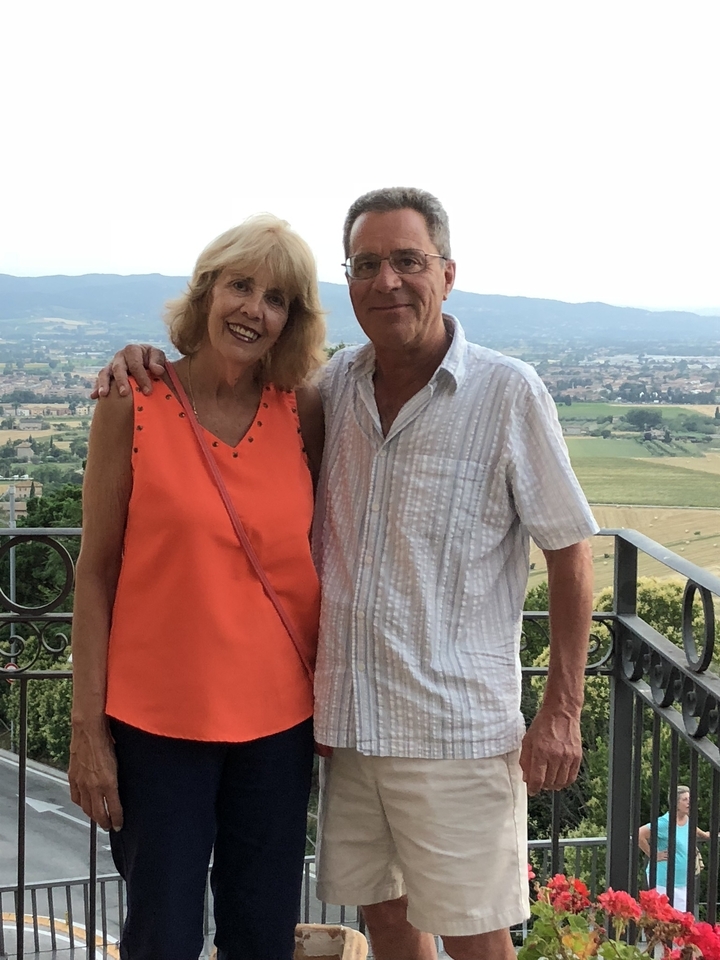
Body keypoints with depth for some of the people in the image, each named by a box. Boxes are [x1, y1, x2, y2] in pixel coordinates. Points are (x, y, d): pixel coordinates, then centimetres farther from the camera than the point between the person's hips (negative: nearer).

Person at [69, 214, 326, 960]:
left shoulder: (303, 413, 0)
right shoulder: (132, 407, -8)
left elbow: (318, 556, 8)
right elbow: (96, 572, -5)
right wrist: (87, 728, -6)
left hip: (278, 717, 3)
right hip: (157, 720, -2)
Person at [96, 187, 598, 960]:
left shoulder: (509, 393, -10)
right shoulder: (333, 387, 3)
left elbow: (569, 553, -6)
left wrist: (562, 714, -8)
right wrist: (148, 362, 1)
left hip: (455, 728, -4)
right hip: (348, 717, 5)